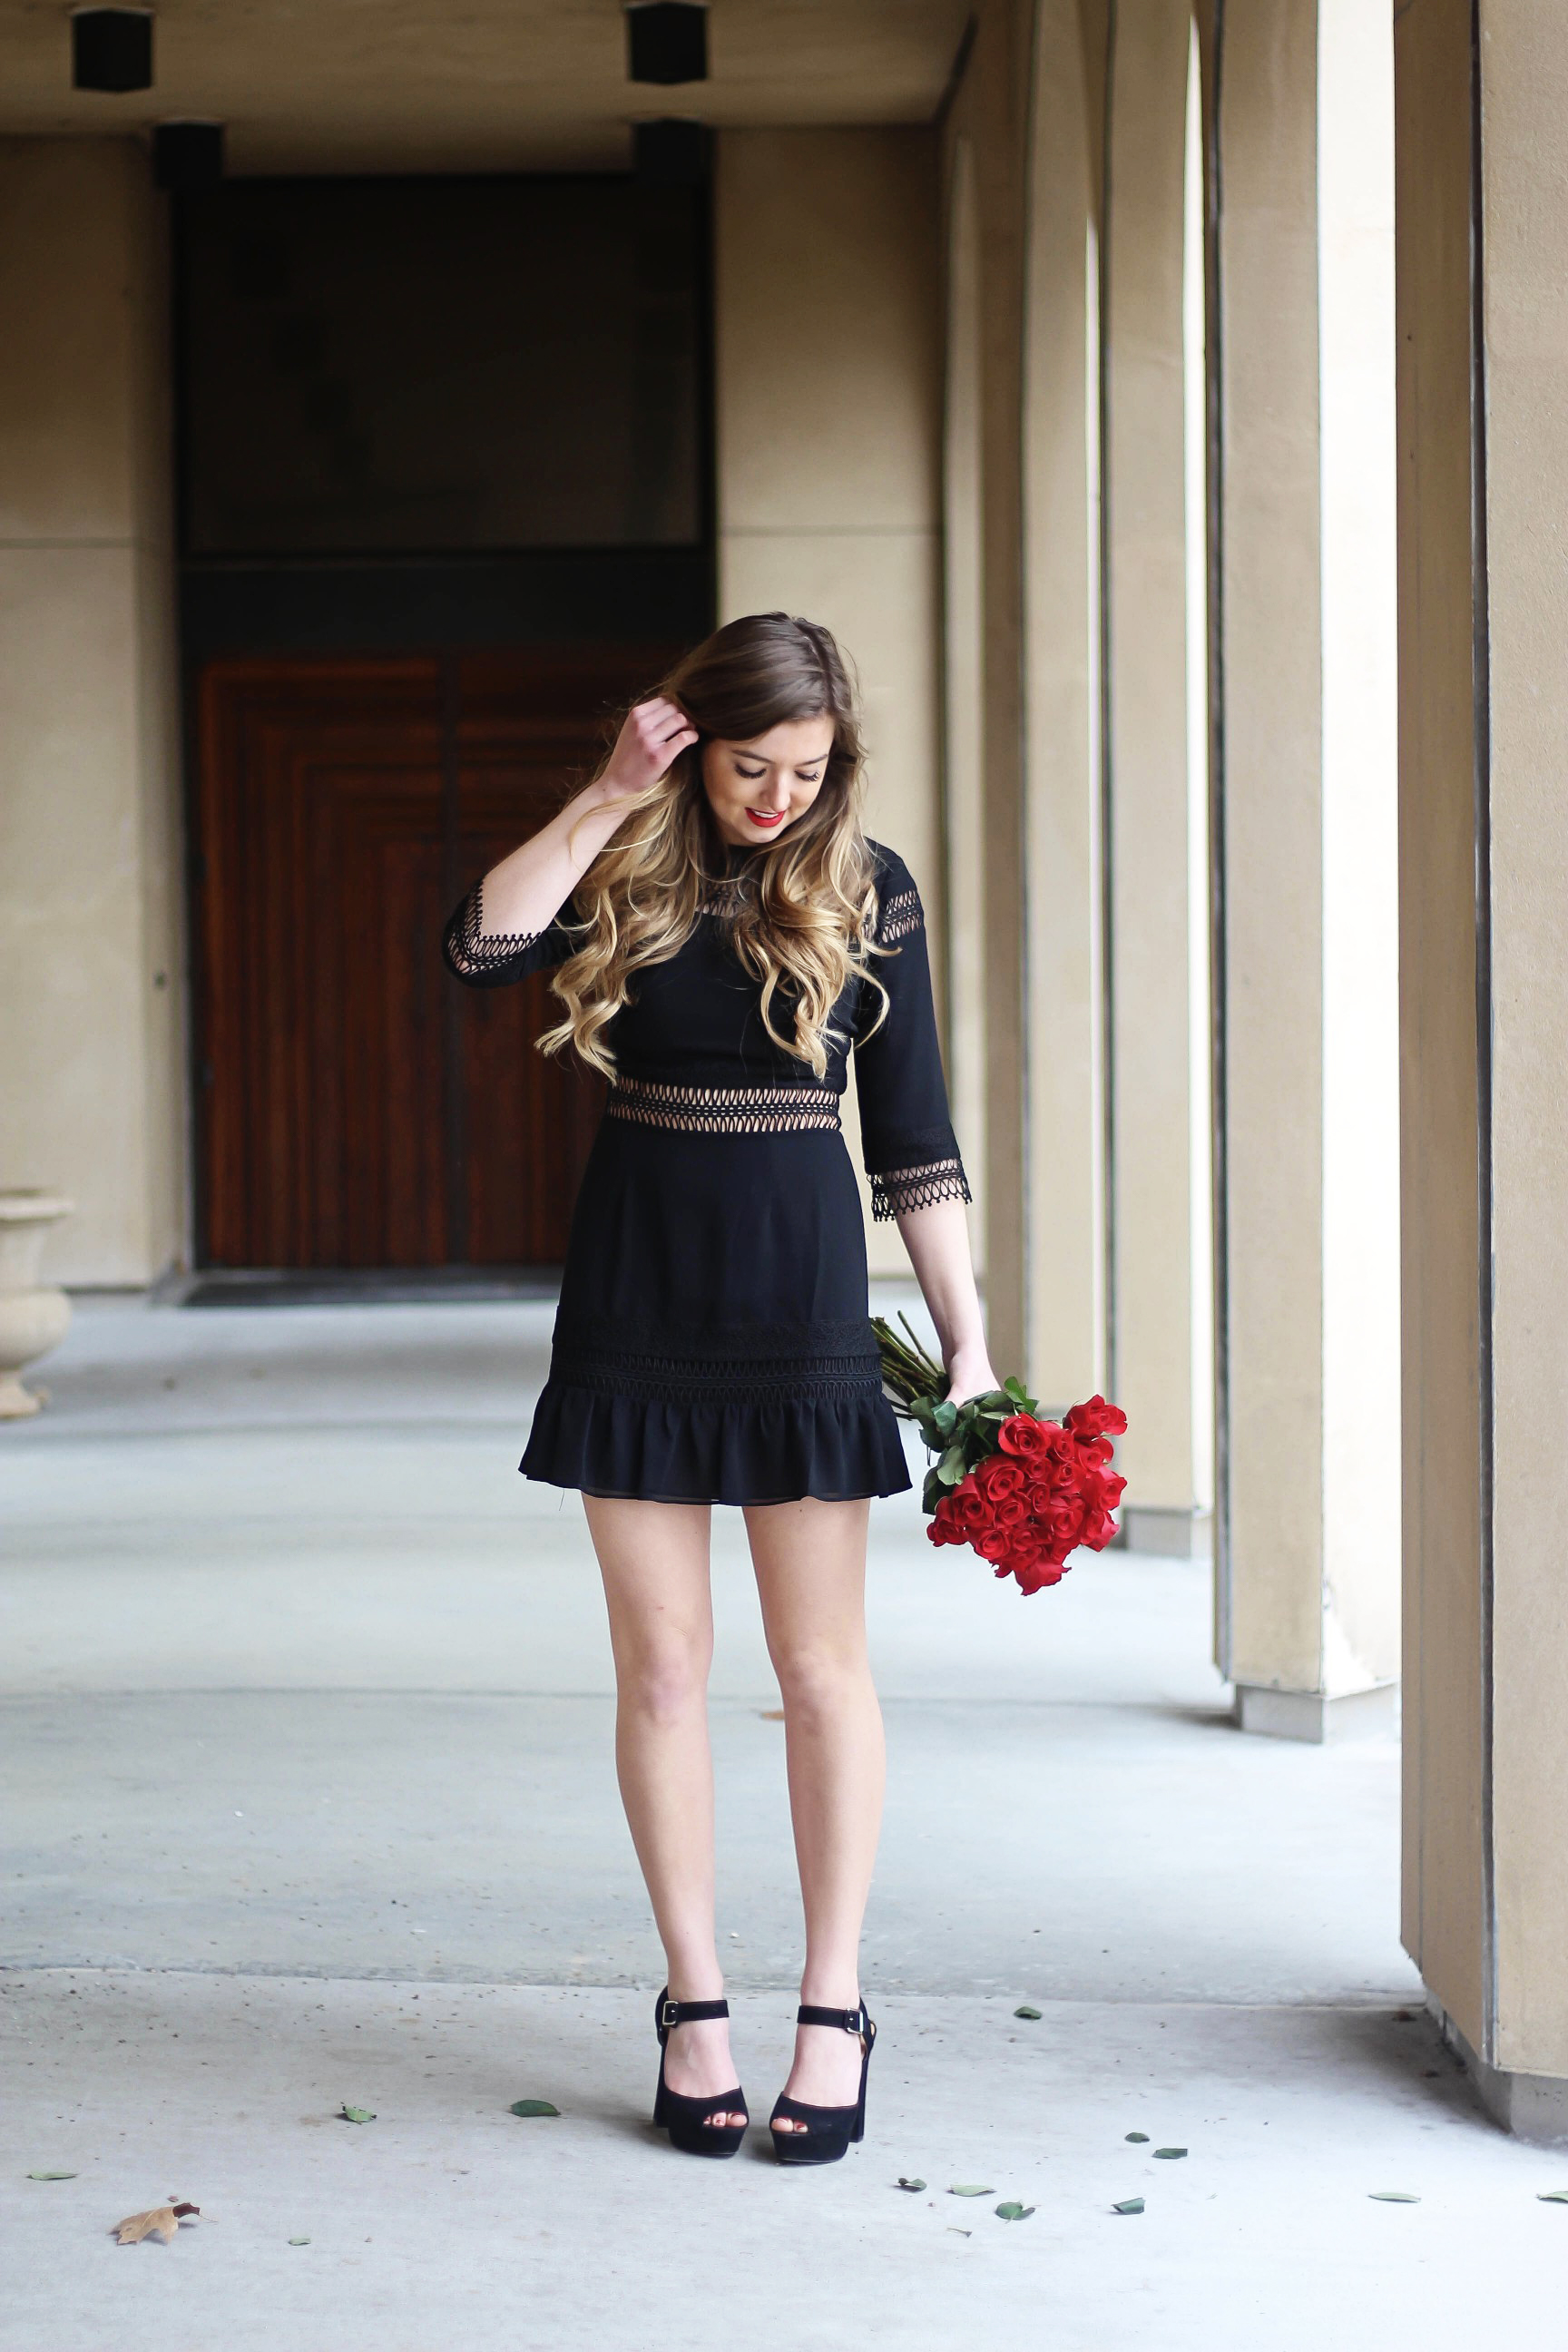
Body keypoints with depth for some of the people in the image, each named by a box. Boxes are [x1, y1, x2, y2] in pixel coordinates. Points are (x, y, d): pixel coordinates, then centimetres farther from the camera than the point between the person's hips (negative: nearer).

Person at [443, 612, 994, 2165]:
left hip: (801, 1297, -1)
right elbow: (480, 952, -19)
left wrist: (965, 1344, -2)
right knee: (659, 1662, 4)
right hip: (637, 1300, 1)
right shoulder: (625, 871, 1)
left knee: (822, 1662, 2)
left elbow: (913, 1137, 2)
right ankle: (694, 2003, 14)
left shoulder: (867, 889, 1)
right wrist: (609, 799, -17)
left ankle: (835, 2010, 10)